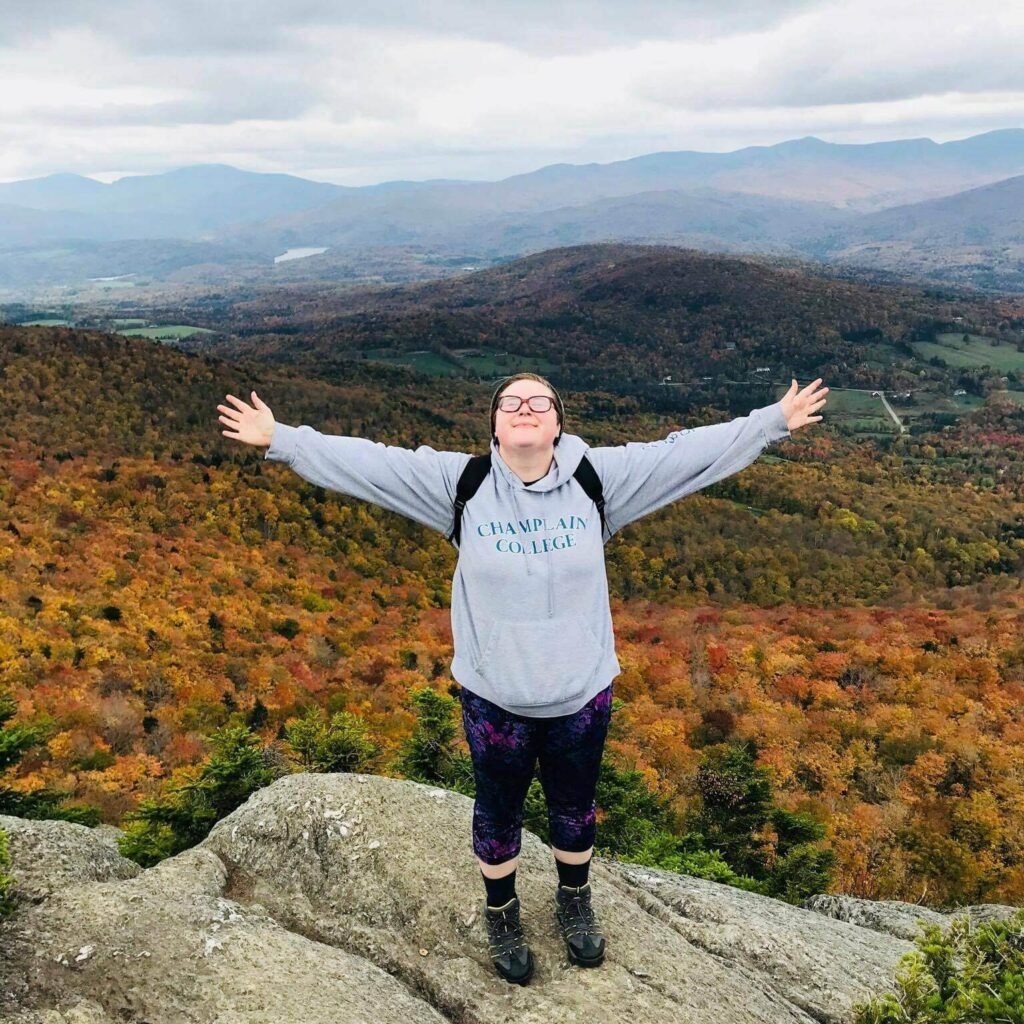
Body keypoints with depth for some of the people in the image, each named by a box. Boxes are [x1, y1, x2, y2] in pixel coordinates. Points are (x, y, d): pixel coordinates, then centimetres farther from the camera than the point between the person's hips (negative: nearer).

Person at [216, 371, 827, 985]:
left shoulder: (599, 478, -9)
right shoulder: (459, 483, -10)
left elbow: (687, 452, -8)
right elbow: (368, 462, -9)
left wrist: (774, 422, -7)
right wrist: (279, 439, -10)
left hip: (583, 695, 1)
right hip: (494, 699, -1)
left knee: (575, 808, 23)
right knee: (498, 813, 20)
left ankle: (575, 901, 52)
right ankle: (502, 912, 48)